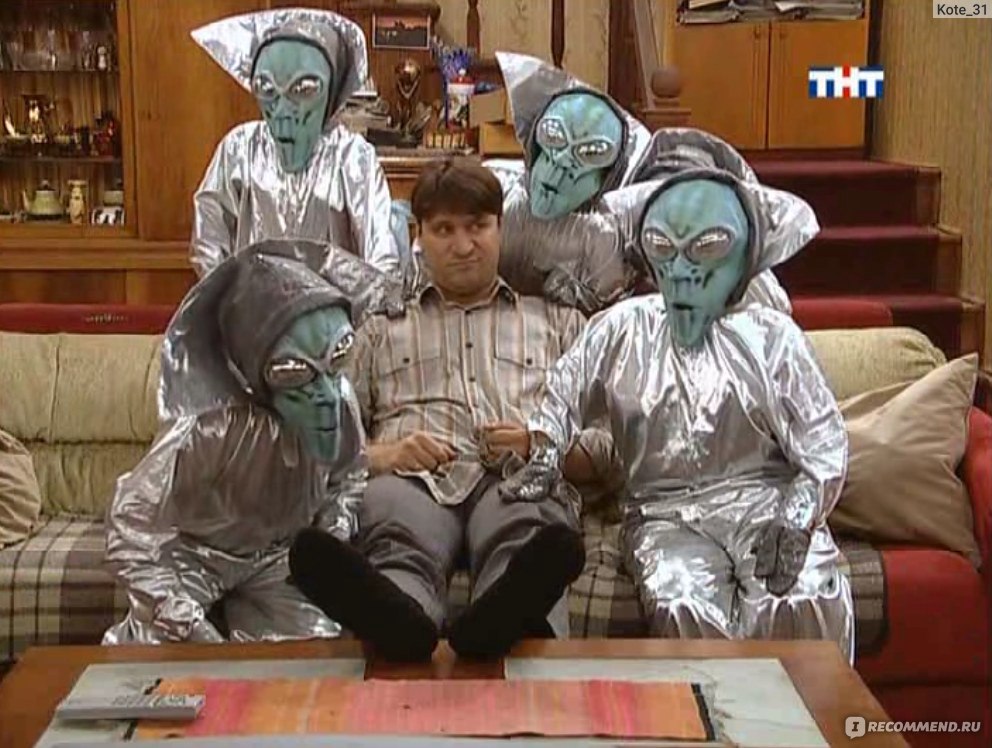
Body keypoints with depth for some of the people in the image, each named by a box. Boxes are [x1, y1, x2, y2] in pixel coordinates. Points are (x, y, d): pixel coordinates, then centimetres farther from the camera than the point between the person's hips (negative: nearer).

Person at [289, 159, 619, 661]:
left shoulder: (559, 323, 30)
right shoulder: (381, 328, 32)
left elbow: (604, 453, 20)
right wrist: (382, 455, -3)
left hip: (522, 481, 0)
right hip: (413, 479, 0)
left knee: (525, 534, -39)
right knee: (400, 541, -39)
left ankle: (504, 616, -69)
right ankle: (396, 616, -69)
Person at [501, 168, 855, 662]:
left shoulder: (772, 338, 9)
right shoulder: (621, 330, 15)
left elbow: (822, 445, 3)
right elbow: (562, 394, 14)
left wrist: (796, 521, -14)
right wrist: (543, 458, -6)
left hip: (766, 499, 0)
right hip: (666, 514, 0)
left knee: (810, 605, -31)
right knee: (684, 611, -34)